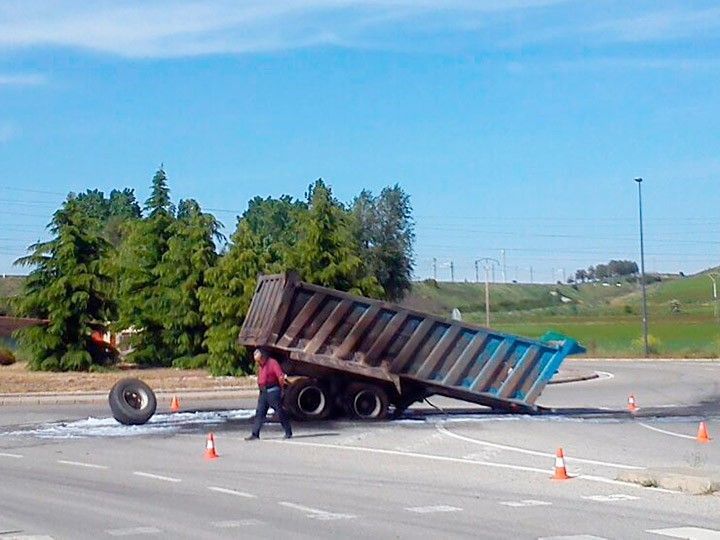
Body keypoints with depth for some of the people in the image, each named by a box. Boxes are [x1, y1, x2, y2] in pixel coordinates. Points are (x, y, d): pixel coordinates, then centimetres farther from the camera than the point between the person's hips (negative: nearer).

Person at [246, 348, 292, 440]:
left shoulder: (272, 362, -11)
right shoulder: (260, 365, 14)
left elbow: (281, 377, -15)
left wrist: (281, 389, -10)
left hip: (273, 391, -7)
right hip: (263, 392, 8)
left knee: (280, 412, -2)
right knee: (259, 413, 3)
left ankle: (288, 432, 7)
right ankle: (255, 434, 5)